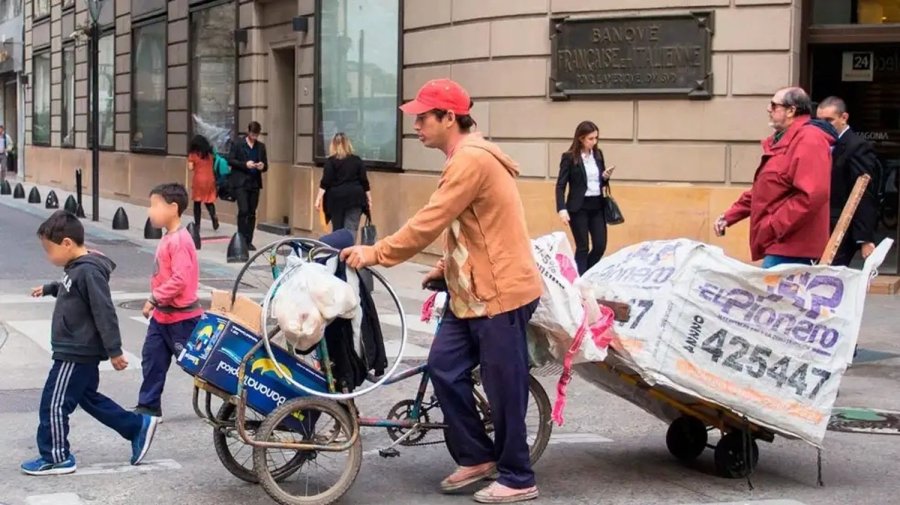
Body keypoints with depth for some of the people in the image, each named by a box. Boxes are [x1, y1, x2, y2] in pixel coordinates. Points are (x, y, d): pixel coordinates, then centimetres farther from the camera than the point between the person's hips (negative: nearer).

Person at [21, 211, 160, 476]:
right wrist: (49, 288, 42)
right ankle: (139, 426, 25)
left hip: (75, 354, -10)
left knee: (54, 404, -2)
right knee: (88, 398, 20)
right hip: (79, 352, 10)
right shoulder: (77, 268, 7)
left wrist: (114, 351, -23)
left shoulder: (88, 272, -23)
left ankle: (56, 458, 9)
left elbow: (104, 313, -24)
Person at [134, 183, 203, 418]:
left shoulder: (180, 240, -22)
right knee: (152, 359, 12)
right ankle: (149, 406, 20)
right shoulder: (168, 238, 8)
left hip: (181, 317, -10)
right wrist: (156, 302, 13)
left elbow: (180, 279, -28)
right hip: (162, 315, 10)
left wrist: (154, 299, -22)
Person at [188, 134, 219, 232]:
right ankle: (214, 217, -16)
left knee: (197, 203, 6)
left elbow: (191, 168, -6)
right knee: (209, 201, 11)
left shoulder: (193, 154, -3)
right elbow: (213, 165, 11)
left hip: (198, 180, -3)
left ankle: (197, 225, 6)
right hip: (210, 180, 3)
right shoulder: (210, 153, 9)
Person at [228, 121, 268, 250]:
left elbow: (266, 164, 14)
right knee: (243, 210, -13)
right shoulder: (238, 144, 0)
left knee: (252, 213, 5)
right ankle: (241, 239, -5)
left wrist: (262, 166, -10)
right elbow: (230, 161, -4)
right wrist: (245, 164, -17)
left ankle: (248, 241, 11)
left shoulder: (261, 146, 12)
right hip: (240, 182, -4)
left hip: (255, 183, 4)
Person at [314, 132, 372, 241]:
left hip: (336, 197, -1)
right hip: (355, 197, 1)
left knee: (337, 229, 11)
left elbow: (325, 182, -9)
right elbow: (364, 181, 5)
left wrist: (319, 199, -8)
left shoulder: (331, 161, -3)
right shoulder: (357, 160, 5)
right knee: (351, 229, -5)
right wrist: (369, 199, 11)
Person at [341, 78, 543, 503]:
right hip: (471, 290, 10)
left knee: (504, 387, -1)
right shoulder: (465, 159, 14)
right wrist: (446, 267, 13)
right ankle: (476, 457, 20)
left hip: (500, 291, -10)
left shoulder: (472, 160, -20)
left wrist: (376, 253, -17)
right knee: (444, 369, 9)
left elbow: (429, 223, -23)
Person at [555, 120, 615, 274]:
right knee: (583, 247, 0)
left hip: (597, 206, 5)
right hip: (578, 207, -5)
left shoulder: (598, 154, 8)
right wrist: (562, 209, -22)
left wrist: (606, 177, -6)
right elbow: (560, 185, -10)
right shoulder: (569, 157, -9)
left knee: (600, 246, 4)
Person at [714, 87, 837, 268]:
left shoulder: (809, 140, -14)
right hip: (781, 245, 10)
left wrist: (772, 228, -21)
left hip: (790, 248, -10)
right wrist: (729, 216, 18)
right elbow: (760, 192, 27)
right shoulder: (782, 140, 20)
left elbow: (812, 196, -25)